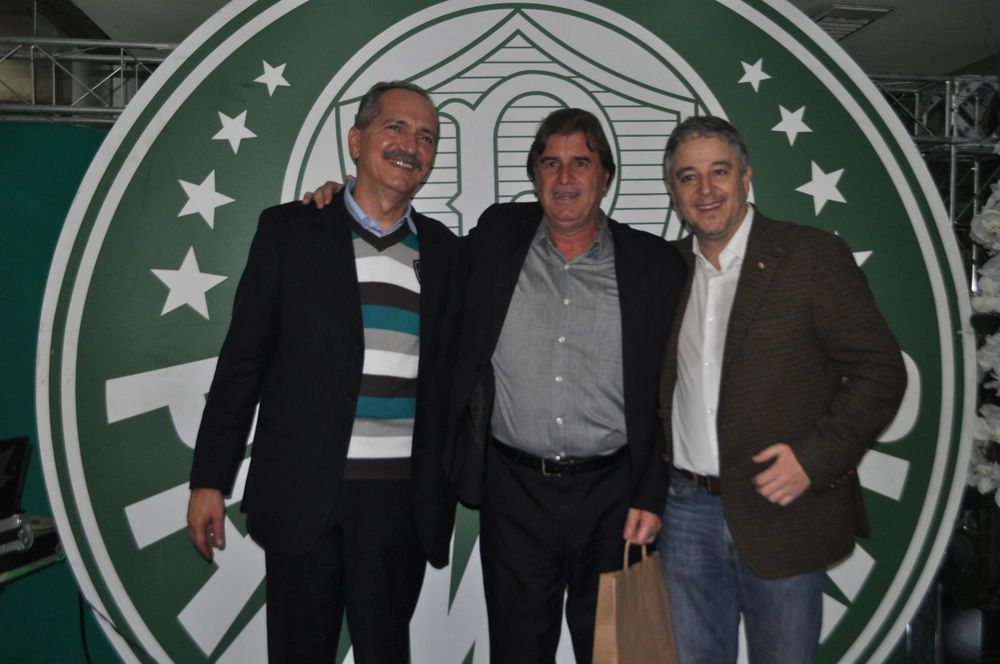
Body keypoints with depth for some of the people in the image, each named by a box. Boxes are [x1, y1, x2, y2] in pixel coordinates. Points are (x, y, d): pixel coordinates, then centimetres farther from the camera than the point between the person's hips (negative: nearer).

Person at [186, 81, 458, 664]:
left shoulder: (443, 251, 8)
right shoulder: (289, 230, 1)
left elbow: (449, 375, 11)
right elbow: (243, 360, 1)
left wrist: (446, 493, 7)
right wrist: (210, 479, -1)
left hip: (401, 502, 2)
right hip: (302, 492, -1)